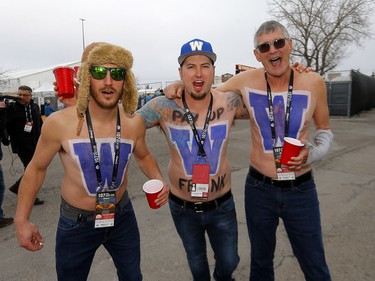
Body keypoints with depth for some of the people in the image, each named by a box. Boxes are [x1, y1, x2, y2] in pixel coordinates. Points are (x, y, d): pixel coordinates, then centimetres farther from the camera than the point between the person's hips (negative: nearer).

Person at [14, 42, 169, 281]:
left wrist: (159, 180, -12)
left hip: (122, 215, 2)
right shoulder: (59, 123, -20)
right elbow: (37, 168, -4)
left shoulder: (134, 123, -13)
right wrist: (22, 219, -5)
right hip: (76, 222, -2)